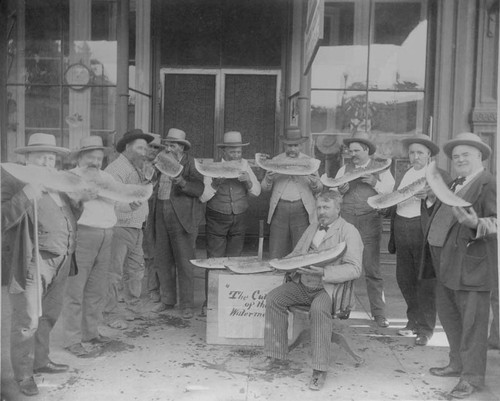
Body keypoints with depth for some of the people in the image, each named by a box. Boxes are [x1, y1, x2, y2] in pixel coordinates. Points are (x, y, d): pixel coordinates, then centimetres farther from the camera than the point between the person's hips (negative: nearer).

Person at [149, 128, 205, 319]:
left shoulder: (191, 163, -4)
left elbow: (199, 189, -17)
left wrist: (182, 183, -31)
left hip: (182, 217, -6)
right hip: (161, 215, 6)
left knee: (184, 262, -3)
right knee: (162, 260, 11)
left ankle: (186, 305, 7)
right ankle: (167, 300, 24)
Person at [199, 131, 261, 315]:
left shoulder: (244, 165, 3)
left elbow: (257, 191, 1)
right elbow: (203, 197, -9)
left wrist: (248, 181, -18)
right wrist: (215, 183, -25)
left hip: (239, 219, 3)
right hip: (217, 219, -2)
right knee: (214, 260, -5)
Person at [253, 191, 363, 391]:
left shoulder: (349, 232, -4)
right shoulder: (312, 227, 19)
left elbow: (354, 269, -15)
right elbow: (297, 253, 27)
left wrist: (324, 273, -26)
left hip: (329, 287, -7)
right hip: (302, 284, 7)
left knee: (318, 308, -36)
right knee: (273, 298, -14)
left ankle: (320, 369, -26)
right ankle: (277, 357, -6)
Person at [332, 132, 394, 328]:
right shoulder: (345, 168, 15)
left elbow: (392, 192, 0)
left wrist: (374, 183, -13)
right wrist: (340, 189, -9)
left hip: (370, 221, -2)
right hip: (346, 219, 2)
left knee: (372, 269, -3)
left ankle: (379, 313, 5)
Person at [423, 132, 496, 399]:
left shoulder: (488, 184, -10)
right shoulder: (454, 185, 15)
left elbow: (495, 221, -18)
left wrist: (476, 223, -35)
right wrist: (430, 197, 15)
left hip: (471, 264, -9)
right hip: (447, 264, 9)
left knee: (472, 321, 0)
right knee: (448, 314, 19)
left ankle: (472, 377, 13)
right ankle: (458, 364, 36)